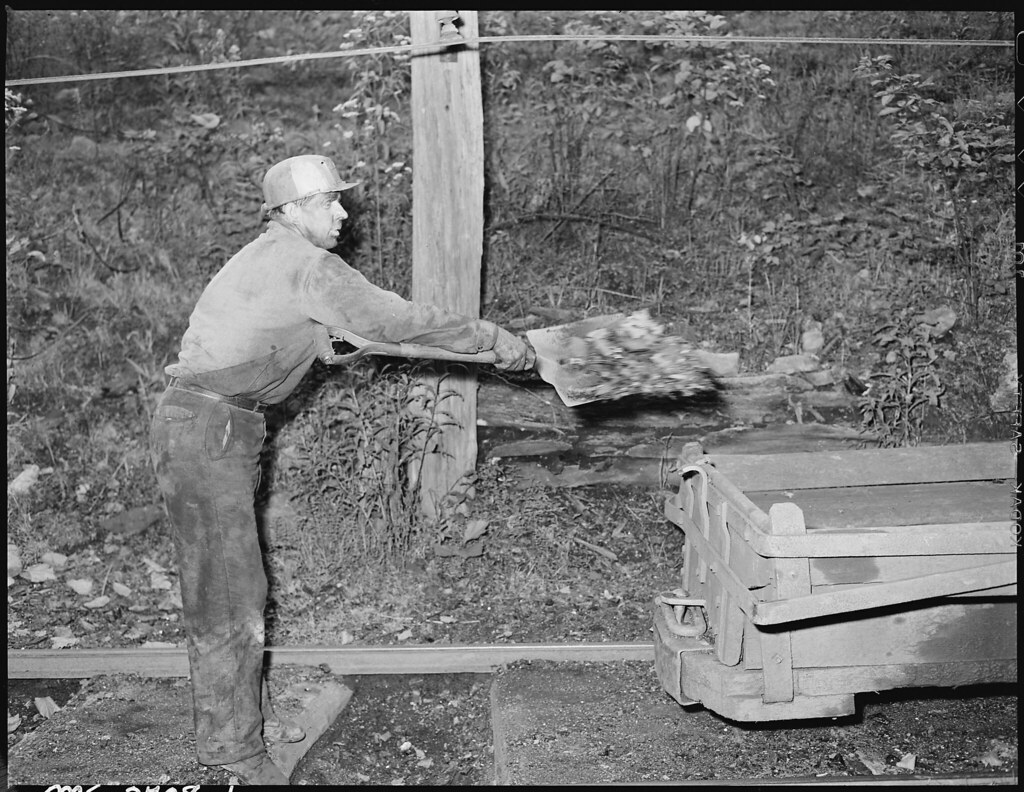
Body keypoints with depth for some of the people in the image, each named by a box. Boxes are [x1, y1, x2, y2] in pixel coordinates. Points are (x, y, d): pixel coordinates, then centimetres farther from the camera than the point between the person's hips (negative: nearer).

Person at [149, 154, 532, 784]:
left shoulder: (269, 258, 16)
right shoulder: (305, 265, -14)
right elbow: (394, 319, -16)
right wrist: (495, 340, -9)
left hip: (219, 428, 10)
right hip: (205, 430, -10)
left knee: (238, 585, 16)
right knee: (227, 594, -2)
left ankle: (248, 713, 29)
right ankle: (233, 747, 9)